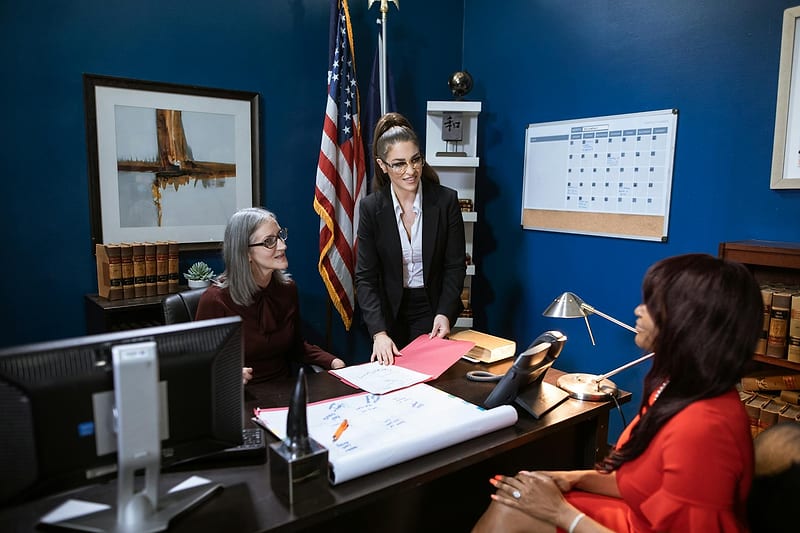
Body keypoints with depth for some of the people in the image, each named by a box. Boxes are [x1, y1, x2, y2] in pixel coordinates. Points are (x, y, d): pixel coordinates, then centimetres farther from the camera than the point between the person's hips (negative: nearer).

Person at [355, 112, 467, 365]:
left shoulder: (446, 200, -12)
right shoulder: (371, 207, -12)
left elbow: (455, 265, -6)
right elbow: (365, 276, -13)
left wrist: (444, 313, -19)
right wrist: (379, 332, -24)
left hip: (431, 309, 0)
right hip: (389, 311, 1)